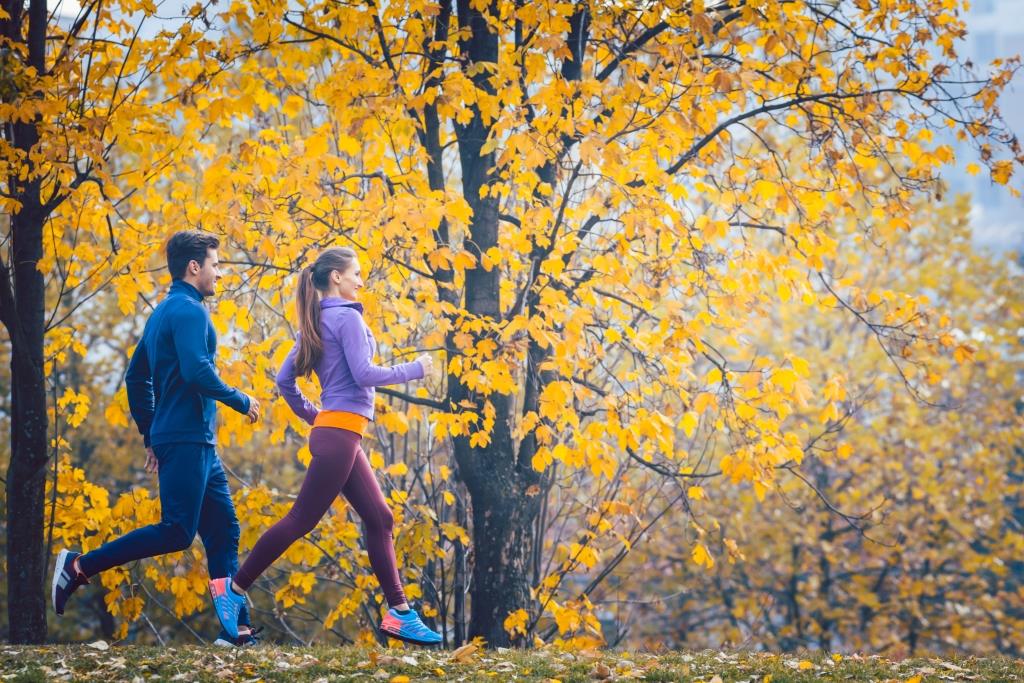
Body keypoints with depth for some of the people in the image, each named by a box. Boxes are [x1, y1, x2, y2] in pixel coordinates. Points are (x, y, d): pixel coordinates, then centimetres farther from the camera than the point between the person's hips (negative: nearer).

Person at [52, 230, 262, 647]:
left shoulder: (164, 312, 19)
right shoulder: (188, 310, -11)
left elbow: (136, 376, 24)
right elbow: (197, 372, -24)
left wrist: (150, 434, 26)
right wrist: (241, 401, -10)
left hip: (196, 443, 10)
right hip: (187, 439, -10)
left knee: (223, 529, 7)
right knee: (176, 532, -10)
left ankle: (237, 629, 5)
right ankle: (81, 566, -4)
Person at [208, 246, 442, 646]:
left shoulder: (317, 324, 16)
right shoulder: (347, 317, -10)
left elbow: (284, 379, 18)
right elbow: (364, 374, -18)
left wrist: (312, 416, 26)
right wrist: (414, 369, -6)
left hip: (335, 432, 10)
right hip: (339, 434, -10)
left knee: (379, 519, 7)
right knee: (301, 520, -5)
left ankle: (399, 614, 6)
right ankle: (233, 588, 2)